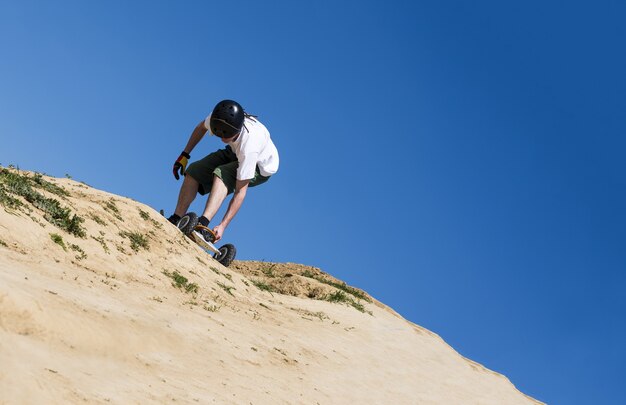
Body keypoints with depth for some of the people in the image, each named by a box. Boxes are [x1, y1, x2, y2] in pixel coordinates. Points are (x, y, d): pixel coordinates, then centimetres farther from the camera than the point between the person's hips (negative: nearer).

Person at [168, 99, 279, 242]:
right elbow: (202, 127, 0)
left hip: (260, 167, -6)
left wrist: (223, 225, -42)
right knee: (193, 171, -13)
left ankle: (203, 224, -48)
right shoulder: (218, 119, -28)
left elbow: (240, 191, -38)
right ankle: (175, 221, -14)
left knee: (220, 174, -35)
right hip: (234, 153, 7)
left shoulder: (248, 145, -42)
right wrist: (185, 155, 0)